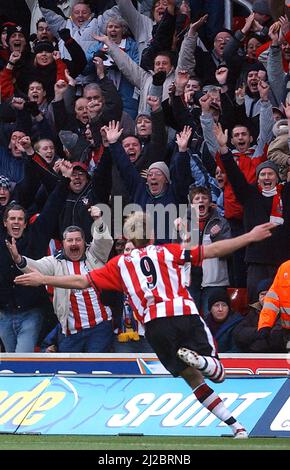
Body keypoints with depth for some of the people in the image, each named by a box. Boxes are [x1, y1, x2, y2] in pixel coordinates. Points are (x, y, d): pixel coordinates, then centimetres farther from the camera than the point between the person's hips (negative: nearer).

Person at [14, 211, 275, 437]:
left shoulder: (120, 264, 20)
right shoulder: (167, 251, 19)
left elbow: (82, 281, 19)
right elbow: (212, 250, 13)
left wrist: (43, 280, 29)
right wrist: (250, 237, 18)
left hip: (155, 325, 1)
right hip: (187, 315, -1)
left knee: (194, 378, 13)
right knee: (217, 373, 6)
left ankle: (236, 425, -1)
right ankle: (198, 359, -30)